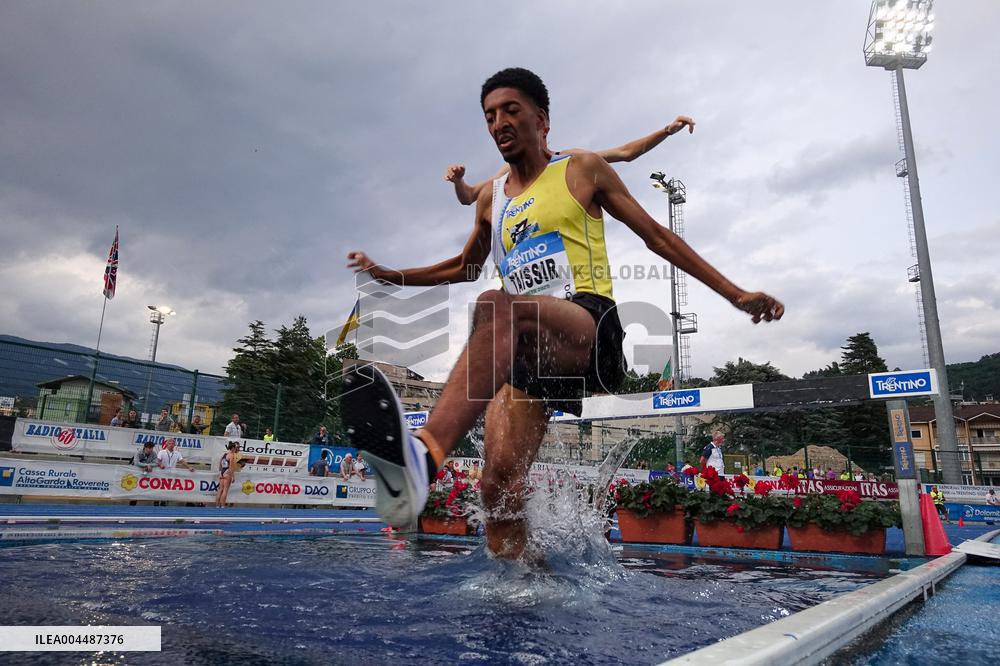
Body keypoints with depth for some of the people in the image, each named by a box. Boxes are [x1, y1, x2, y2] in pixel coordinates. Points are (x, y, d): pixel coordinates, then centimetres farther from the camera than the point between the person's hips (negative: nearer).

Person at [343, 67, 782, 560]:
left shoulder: (582, 170, 13)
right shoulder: (490, 199, 24)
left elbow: (658, 238, 14)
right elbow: (465, 268, 38)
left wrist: (736, 295, 10)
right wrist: (386, 274, 28)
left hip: (589, 329, -5)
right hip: (523, 353, 5)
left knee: (496, 307, -38)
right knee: (499, 488, -11)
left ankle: (426, 453, -57)